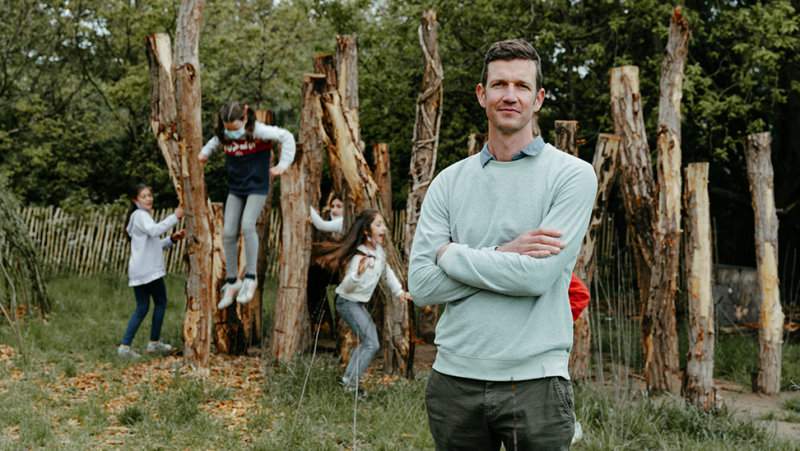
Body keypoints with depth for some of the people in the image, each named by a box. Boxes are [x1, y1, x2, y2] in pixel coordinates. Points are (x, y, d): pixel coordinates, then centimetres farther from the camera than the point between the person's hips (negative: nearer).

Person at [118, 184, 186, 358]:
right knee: (160, 303, 5)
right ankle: (154, 343, 13)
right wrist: (175, 217, -27)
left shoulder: (142, 216, 25)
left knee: (142, 308, 9)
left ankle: (125, 346, 2)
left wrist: (172, 239, 12)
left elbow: (154, 244, 26)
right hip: (149, 270, -9)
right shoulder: (140, 215, -7)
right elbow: (154, 230, -28)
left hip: (137, 271, 9)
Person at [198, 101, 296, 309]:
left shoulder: (258, 130, -18)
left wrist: (283, 164, -17)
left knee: (247, 225, -24)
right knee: (228, 232, -3)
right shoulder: (224, 136, -5)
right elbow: (215, 141, 19)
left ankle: (250, 277, -12)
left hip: (257, 186, -5)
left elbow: (286, 137, -11)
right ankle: (231, 282, 10)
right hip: (235, 188, 5)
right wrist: (205, 152, 1)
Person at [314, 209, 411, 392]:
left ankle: (348, 379, 28)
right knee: (371, 344, -13)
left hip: (359, 304, 10)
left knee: (369, 342, 18)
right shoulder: (360, 256, -25)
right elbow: (348, 286, -28)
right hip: (348, 303, -10)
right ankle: (351, 386, -5)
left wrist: (398, 291, 23)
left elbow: (386, 272, 21)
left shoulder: (378, 250, 1)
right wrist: (358, 273, -47)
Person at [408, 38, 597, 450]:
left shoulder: (573, 175, -2)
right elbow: (421, 285, -2)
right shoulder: (449, 183, 8)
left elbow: (539, 276, -15)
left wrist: (451, 254, -6)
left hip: (535, 381, -3)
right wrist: (501, 255, -11)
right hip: (454, 380, 3)